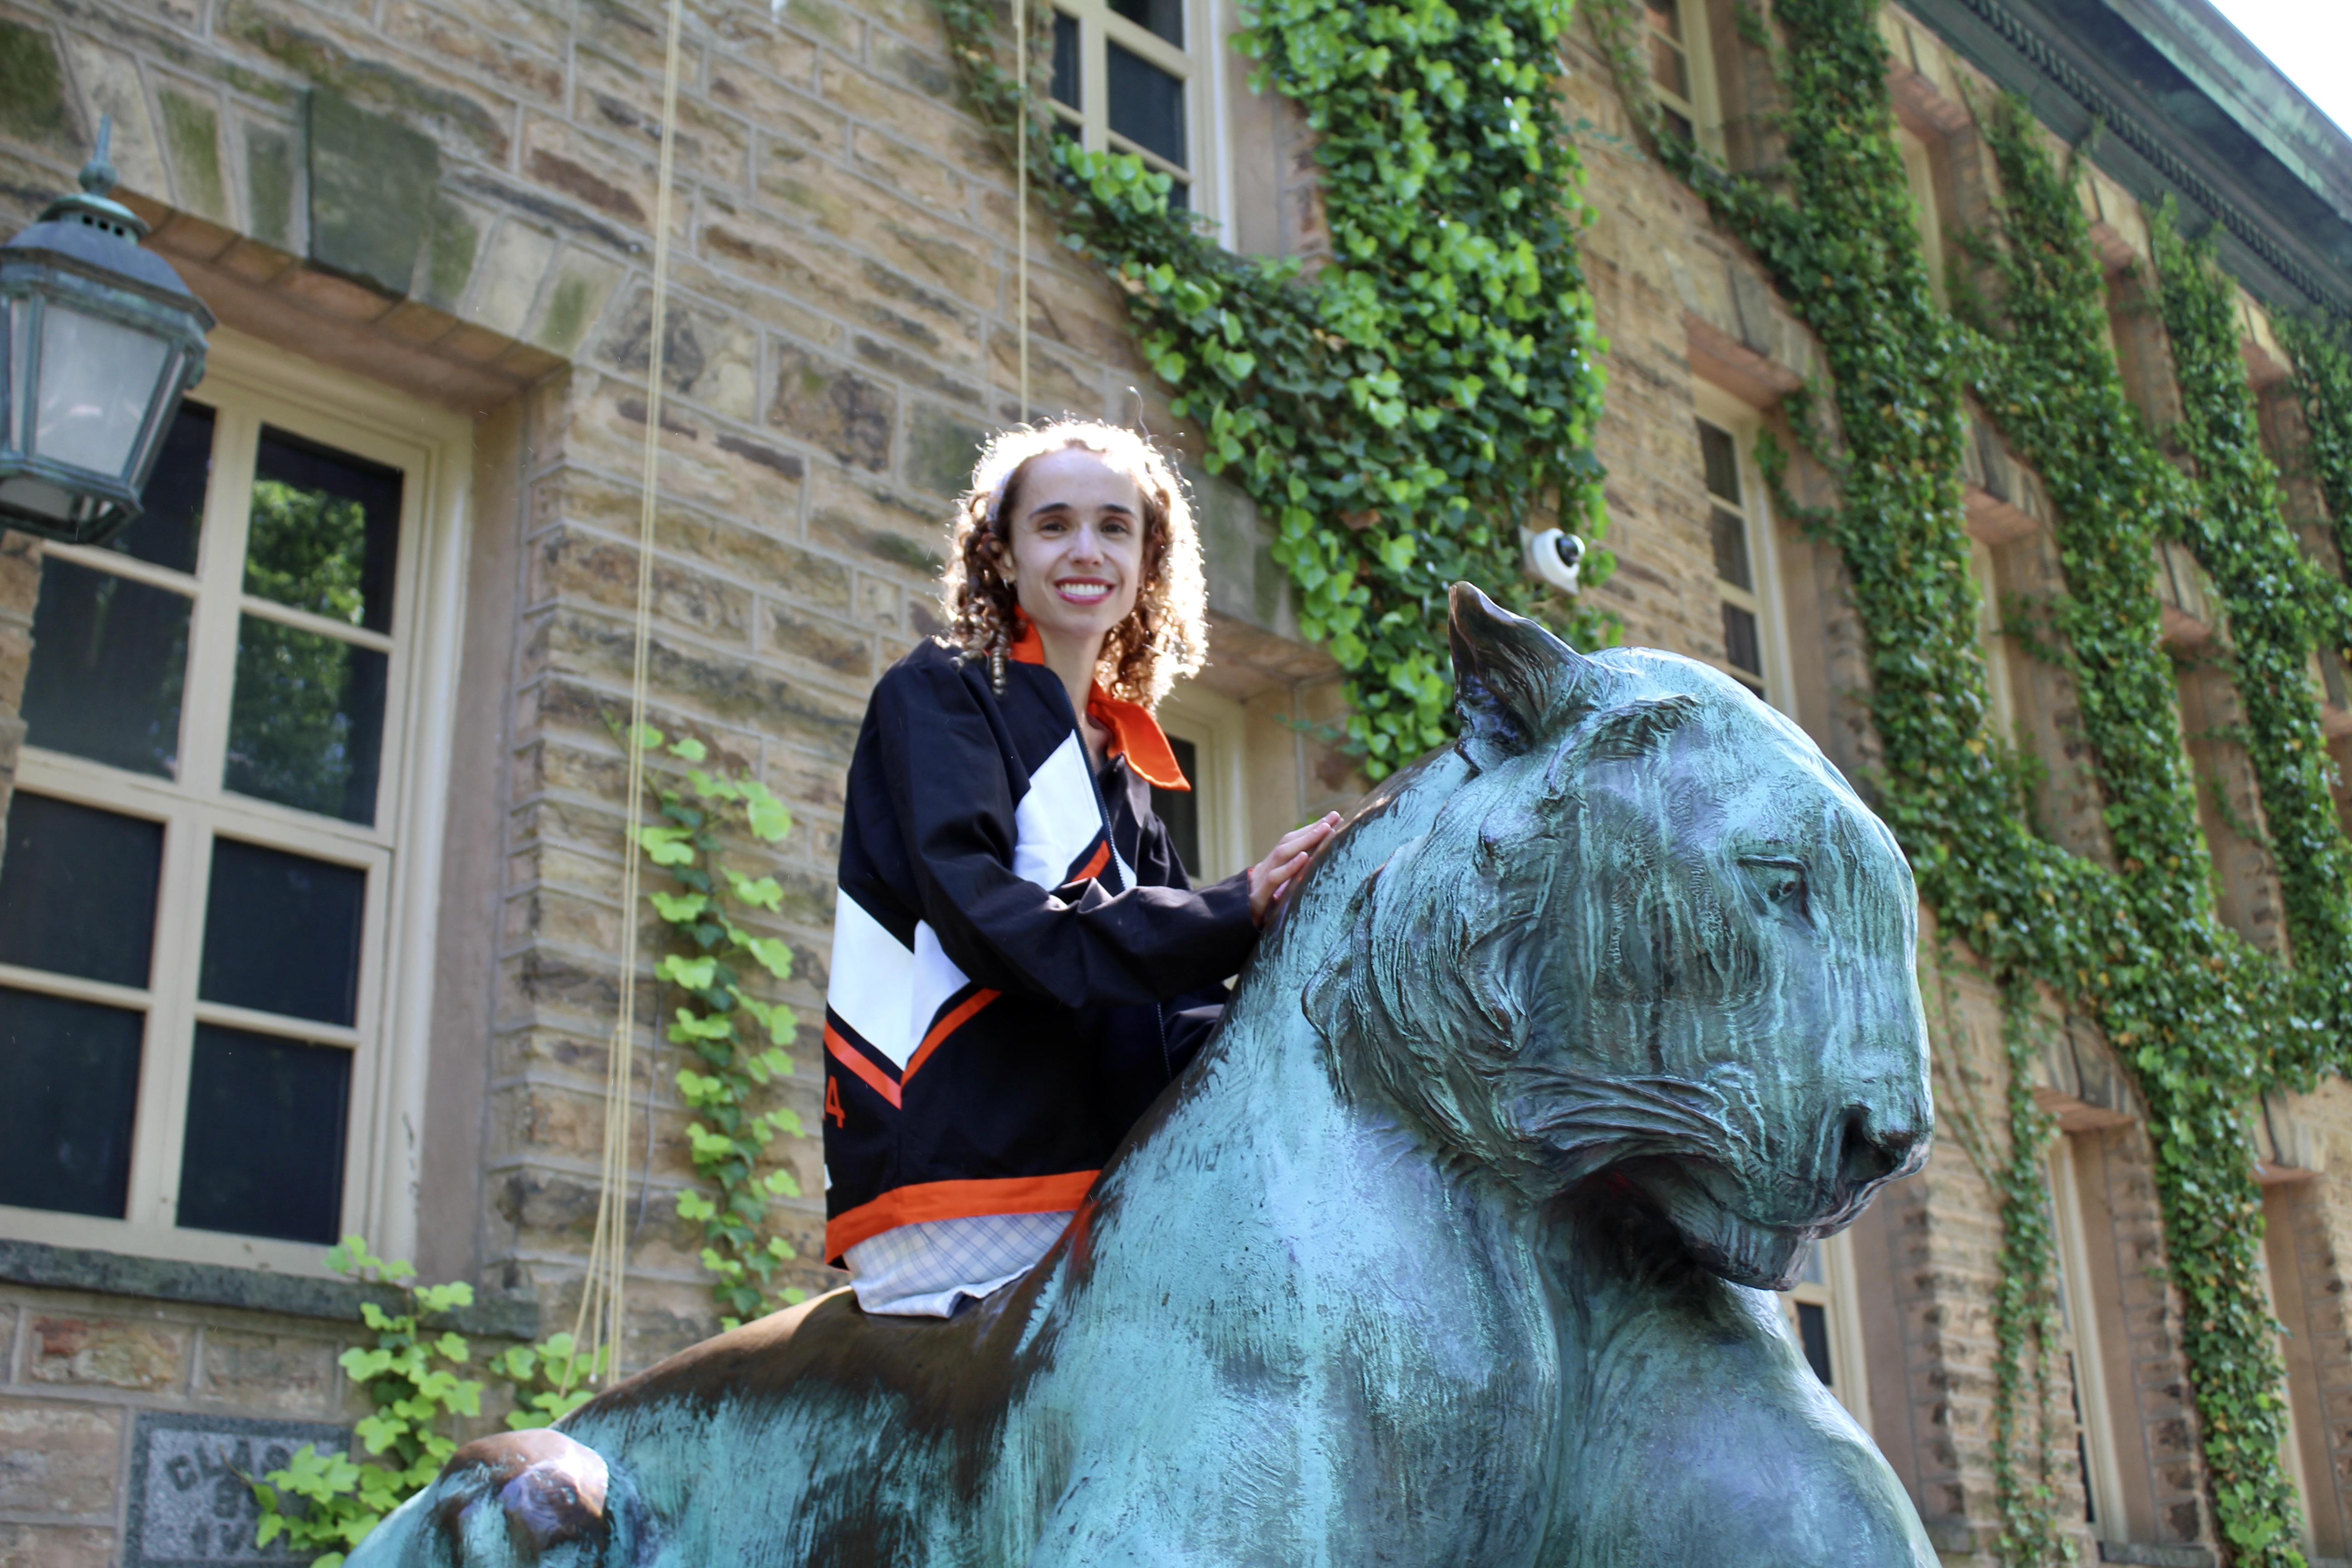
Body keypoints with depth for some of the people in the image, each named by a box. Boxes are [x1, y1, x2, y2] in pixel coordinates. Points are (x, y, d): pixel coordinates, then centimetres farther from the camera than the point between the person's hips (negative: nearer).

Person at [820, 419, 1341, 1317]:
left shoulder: (1119, 768, 22)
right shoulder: (938, 696, 2)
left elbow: (1175, 1013, 12)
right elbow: (982, 917, -16)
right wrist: (1229, 915, -22)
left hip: (1089, 1196, 7)